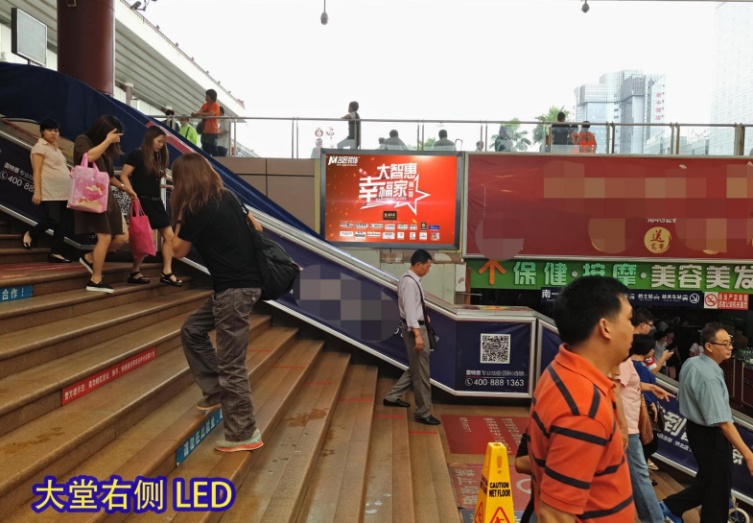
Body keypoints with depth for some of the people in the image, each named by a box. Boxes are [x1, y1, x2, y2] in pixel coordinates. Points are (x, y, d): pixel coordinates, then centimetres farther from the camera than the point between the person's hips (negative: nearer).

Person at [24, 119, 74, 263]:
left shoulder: (56, 148, 21)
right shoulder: (40, 147, -3)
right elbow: (37, 171, -10)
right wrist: (37, 191, -16)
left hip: (63, 192, 8)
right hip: (49, 192, -8)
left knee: (64, 221, 3)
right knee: (53, 220, -13)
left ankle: (56, 253, 8)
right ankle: (30, 234, 17)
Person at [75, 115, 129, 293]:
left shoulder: (106, 150, 17)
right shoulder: (83, 141, -1)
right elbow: (89, 157, -23)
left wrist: (123, 187, 17)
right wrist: (107, 141, -15)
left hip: (107, 197, 8)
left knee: (122, 238, 3)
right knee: (105, 237, -15)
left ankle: (90, 258, 23)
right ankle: (95, 280, -4)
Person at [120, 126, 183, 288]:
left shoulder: (157, 158, 15)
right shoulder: (137, 155, -8)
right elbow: (124, 175, -15)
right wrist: (131, 192, -25)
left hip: (156, 203, 8)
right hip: (142, 202, -8)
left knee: (169, 236, 4)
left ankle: (166, 273, 9)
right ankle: (134, 273, 9)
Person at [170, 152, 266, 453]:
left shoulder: (197, 210, -13)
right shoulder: (226, 198, 10)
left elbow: (178, 251, 0)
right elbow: (255, 228, 17)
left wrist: (180, 217, 6)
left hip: (235, 289, -9)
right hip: (243, 282, 10)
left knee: (231, 365, -2)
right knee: (192, 331, 21)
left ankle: (244, 434, 8)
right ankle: (216, 392, 28)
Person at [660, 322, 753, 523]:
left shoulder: (691, 363, 0)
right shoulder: (709, 377, -29)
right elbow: (723, 422, -32)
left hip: (696, 427, 9)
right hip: (710, 435, -9)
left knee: (707, 479, 21)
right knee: (718, 484, 8)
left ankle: (672, 506, 26)